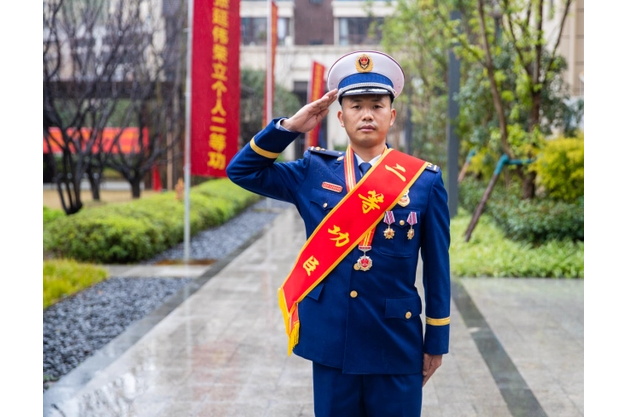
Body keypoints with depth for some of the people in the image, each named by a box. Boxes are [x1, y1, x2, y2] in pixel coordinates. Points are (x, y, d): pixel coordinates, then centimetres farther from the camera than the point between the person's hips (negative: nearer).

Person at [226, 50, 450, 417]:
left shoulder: (425, 180, -2)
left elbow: (437, 266, 1)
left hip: (396, 346, -1)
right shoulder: (314, 172, 3)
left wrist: (436, 341, 3)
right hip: (331, 342, 2)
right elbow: (241, 170, 5)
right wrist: (290, 126, -5)